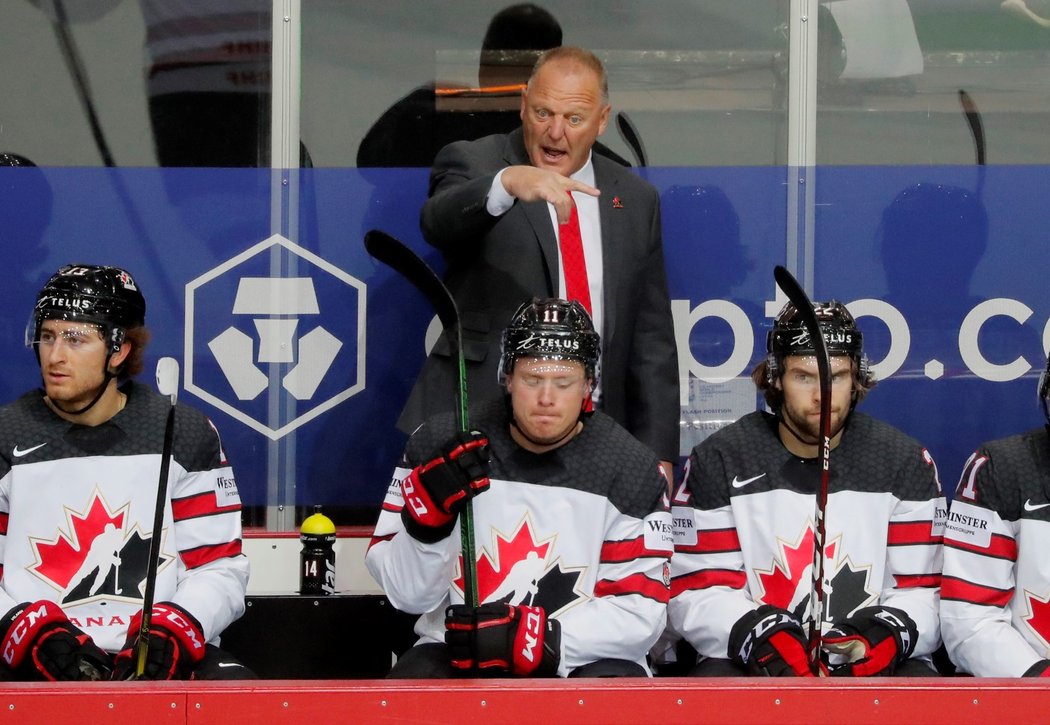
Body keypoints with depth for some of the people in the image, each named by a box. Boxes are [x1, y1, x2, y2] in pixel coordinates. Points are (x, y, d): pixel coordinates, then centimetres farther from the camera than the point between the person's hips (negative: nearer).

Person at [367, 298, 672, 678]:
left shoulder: (629, 468, -2)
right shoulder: (442, 444, -2)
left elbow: (638, 613, -6)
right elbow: (406, 593, 0)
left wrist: (527, 638, -19)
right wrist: (429, 516, -20)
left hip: (582, 659, 0)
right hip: (458, 656, 0)